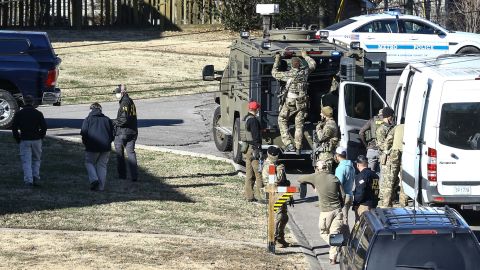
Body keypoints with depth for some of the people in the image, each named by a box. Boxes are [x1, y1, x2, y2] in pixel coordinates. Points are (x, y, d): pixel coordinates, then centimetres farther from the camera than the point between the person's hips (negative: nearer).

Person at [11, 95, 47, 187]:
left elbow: (14, 127, -3)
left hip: (24, 140, -1)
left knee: (26, 161, 1)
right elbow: (44, 127, -4)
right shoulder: (38, 113, 0)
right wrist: (41, 137, 8)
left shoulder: (19, 114, 1)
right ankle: (36, 177, 7)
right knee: (36, 159, 17)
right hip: (36, 140, 1)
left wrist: (17, 139, 6)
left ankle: (28, 180, -8)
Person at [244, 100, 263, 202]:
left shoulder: (245, 119, 15)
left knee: (249, 174, 12)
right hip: (253, 149, -10)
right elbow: (256, 136, -19)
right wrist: (258, 150, -19)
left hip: (246, 148, 10)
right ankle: (260, 196, -9)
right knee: (259, 174, -8)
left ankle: (249, 196, 15)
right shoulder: (253, 120, -15)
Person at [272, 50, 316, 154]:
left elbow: (274, 73, 0)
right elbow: (313, 64, 19)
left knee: (282, 120, 14)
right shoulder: (305, 72, -3)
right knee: (299, 125, 11)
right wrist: (305, 56, 31)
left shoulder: (288, 74, -15)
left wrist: (277, 60, 9)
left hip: (290, 103, -4)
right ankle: (298, 148, 12)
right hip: (302, 103, 4)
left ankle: (288, 143, 1)